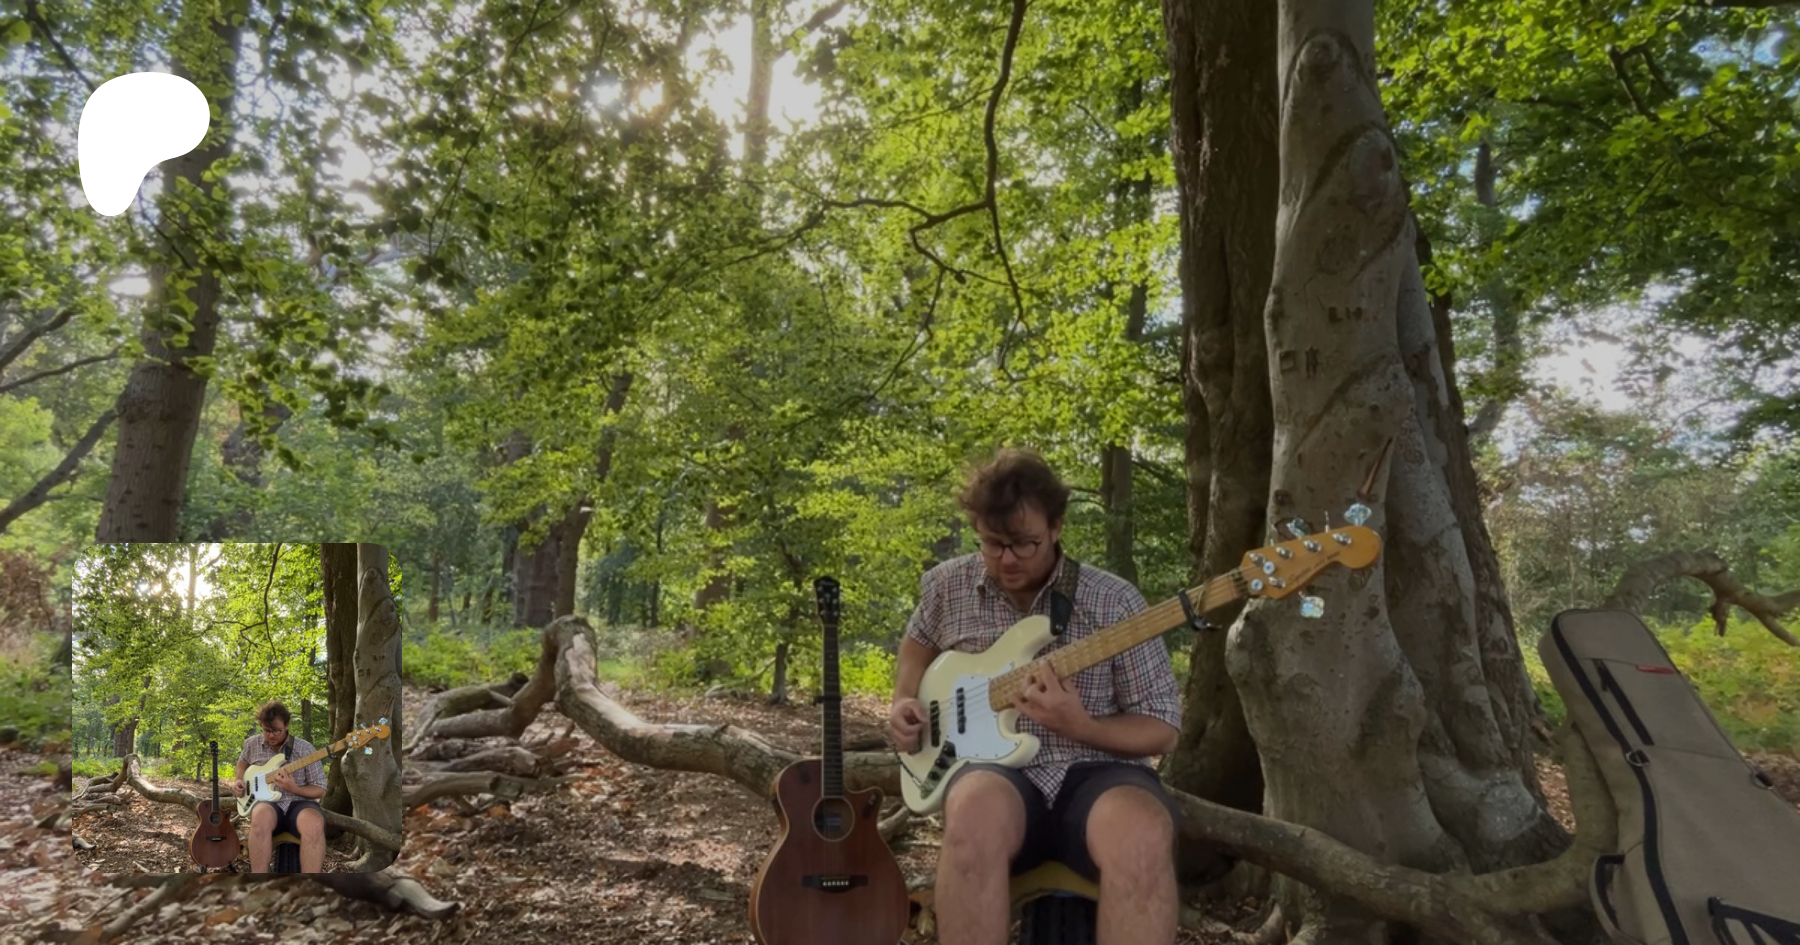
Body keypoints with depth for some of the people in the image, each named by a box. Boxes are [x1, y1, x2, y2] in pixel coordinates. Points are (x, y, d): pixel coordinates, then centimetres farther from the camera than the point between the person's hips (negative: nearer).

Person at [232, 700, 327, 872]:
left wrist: (294, 789, -19)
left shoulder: (304, 748, -3)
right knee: (261, 816, -39)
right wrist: (238, 781, 13)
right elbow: (243, 761, 34)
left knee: (314, 824, -40)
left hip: (299, 803, -2)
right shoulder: (252, 744, 8)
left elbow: (320, 790, -1)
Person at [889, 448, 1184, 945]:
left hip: (1096, 771, -1)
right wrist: (904, 703, 8)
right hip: (999, 772, 1)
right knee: (979, 810, -38)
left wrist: (1079, 726, -20)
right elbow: (918, 642, 28)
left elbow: (1164, 729, -1)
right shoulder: (946, 586, 5)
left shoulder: (1114, 601, -5)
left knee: (1143, 835, -38)